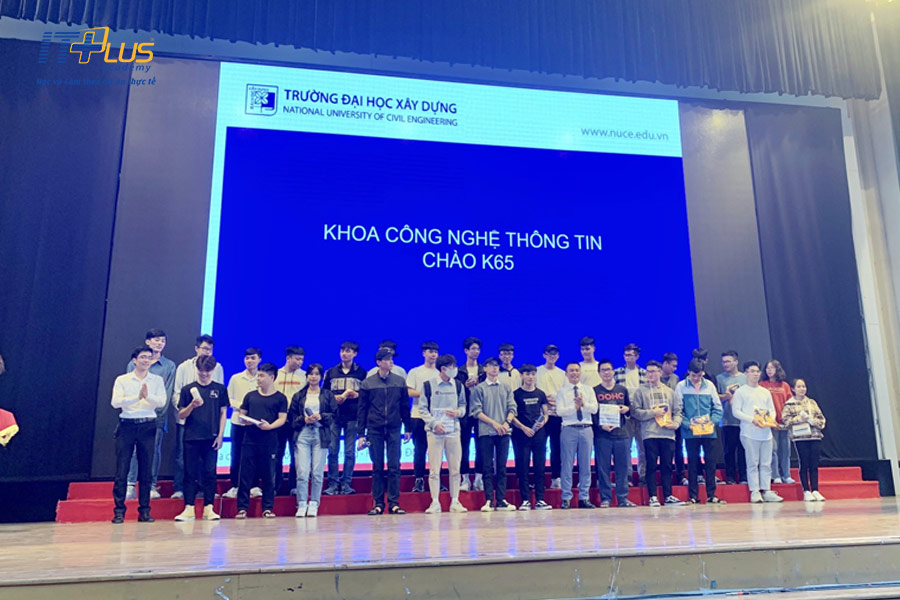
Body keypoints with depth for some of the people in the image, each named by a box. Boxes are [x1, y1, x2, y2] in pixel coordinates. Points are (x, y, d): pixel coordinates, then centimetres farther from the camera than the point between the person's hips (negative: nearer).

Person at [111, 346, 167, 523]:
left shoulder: (157, 380, 8)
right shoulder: (122, 380, 5)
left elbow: (162, 402, -4)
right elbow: (116, 402, -8)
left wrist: (148, 396, -23)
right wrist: (137, 397, -21)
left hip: (148, 426, 1)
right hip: (127, 425, -1)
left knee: (146, 471, 4)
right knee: (122, 470, -2)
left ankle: (144, 510, 11)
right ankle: (119, 511, 7)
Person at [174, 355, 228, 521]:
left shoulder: (220, 389, 7)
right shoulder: (188, 389, 5)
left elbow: (223, 413, 8)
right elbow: (181, 415, 5)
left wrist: (220, 435, 0)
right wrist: (192, 405, -14)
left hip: (211, 437, 0)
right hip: (191, 437, 0)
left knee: (210, 473, 1)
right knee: (190, 473, 2)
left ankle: (208, 508, 7)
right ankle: (188, 509, 6)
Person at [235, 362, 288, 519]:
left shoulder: (280, 398, 4)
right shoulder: (250, 396, 14)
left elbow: (282, 418, -2)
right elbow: (242, 414, 17)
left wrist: (270, 426, -19)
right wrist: (245, 420, -6)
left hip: (269, 442, -2)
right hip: (250, 440, 2)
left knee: (268, 476, 4)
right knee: (246, 475, 1)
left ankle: (268, 508, 12)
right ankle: (242, 508, 7)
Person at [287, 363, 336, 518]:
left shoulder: (328, 395, 11)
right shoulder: (298, 396, 13)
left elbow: (334, 415, 7)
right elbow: (291, 417, 10)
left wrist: (321, 417, -9)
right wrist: (304, 419, -7)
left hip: (321, 435, 0)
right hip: (302, 435, 0)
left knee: (317, 473, -1)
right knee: (302, 472, -7)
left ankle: (314, 504, 9)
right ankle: (302, 504, 3)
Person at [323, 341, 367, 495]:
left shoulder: (361, 373, 7)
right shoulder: (330, 372, 12)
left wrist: (356, 395, -12)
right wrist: (334, 398, -5)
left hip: (352, 417, -1)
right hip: (334, 416, 1)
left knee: (350, 452, 1)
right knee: (332, 451, 0)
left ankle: (346, 483, 8)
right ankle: (333, 483, 7)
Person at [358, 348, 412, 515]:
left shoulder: (400, 381, 7)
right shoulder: (368, 383, 3)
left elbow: (405, 406, 11)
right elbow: (362, 409, 4)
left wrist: (408, 429, 9)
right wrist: (361, 434, -1)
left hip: (394, 429, 1)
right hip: (374, 430, -1)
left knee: (394, 467, -1)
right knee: (377, 467, 4)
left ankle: (394, 503, 5)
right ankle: (378, 503, 11)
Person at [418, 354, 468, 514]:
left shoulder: (458, 385, 9)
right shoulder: (428, 385, -1)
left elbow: (463, 405, 17)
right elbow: (422, 409, 0)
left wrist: (458, 412, -5)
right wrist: (434, 423, -12)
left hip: (453, 431, 3)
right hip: (435, 431, -3)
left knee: (455, 468, 4)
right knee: (434, 469, -2)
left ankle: (455, 502, 13)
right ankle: (435, 503, 6)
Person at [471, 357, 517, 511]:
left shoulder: (506, 388, 14)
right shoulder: (479, 389, 4)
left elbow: (512, 408, 8)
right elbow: (476, 411, -3)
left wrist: (506, 422, -10)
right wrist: (494, 423, -12)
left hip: (503, 432, 3)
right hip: (486, 432, -3)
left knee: (502, 467, 3)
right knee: (487, 467, -1)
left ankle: (501, 501, 7)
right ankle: (489, 501, 3)